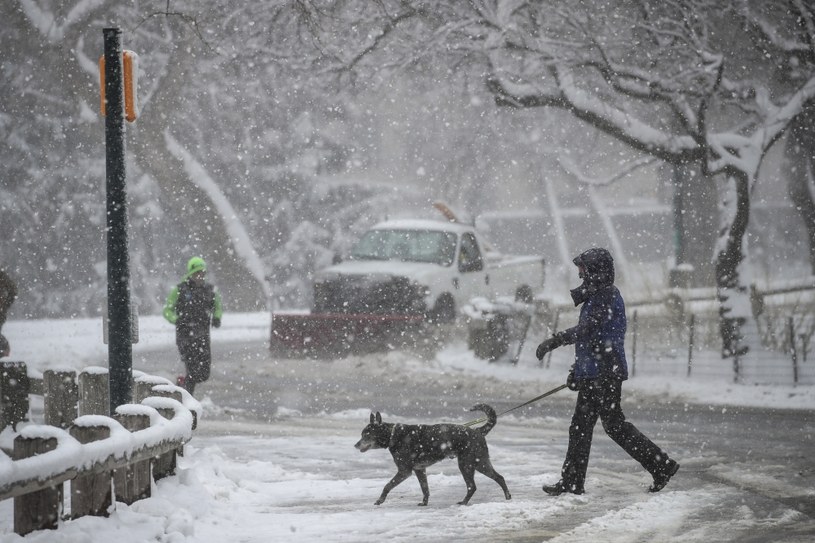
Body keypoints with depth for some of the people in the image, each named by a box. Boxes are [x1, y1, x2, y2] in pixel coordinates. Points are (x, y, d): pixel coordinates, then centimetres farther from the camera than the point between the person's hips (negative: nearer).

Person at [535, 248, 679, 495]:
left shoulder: (607, 296, -14)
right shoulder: (597, 296, 19)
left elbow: (585, 330, -24)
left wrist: (553, 342, -25)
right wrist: (577, 369, 24)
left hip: (606, 373, -10)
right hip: (593, 374, 10)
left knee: (614, 424, -9)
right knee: (580, 426, 10)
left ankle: (661, 464, -3)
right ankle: (571, 483, 12)